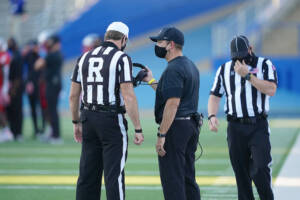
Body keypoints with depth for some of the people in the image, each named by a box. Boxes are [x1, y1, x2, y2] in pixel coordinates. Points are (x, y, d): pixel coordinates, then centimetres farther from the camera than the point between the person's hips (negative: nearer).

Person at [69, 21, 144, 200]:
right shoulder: (122, 58, -8)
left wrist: (76, 123, 22)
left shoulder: (85, 57, 9)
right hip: (112, 120, -6)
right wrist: (138, 129, -13)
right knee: (114, 174, -3)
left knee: (88, 173, 11)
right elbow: (128, 96, -16)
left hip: (88, 118, 6)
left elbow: (73, 95, 11)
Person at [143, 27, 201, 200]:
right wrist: (152, 82, 27)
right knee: (188, 177, 14)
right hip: (192, 126, 10)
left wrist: (161, 135, -22)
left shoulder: (173, 69, -15)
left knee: (172, 179, -7)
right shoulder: (191, 66, 17)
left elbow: (173, 103, -22)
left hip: (175, 127, -10)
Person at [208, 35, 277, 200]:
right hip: (235, 128, 3)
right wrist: (212, 116, -7)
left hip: (259, 126, -3)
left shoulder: (265, 65, 3)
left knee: (260, 169, -13)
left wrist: (247, 75, -16)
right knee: (241, 173, 3)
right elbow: (215, 95, 12)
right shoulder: (224, 69, 12)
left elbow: (271, 90, -12)